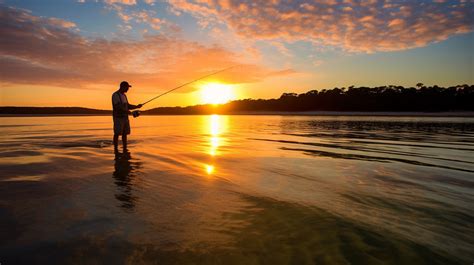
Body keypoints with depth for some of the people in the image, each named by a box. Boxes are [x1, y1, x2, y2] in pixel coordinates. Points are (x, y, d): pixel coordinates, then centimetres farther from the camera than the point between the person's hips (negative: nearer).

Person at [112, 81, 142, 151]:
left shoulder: (123, 95, 17)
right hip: (118, 117, -9)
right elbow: (117, 106, -21)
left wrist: (137, 106, 4)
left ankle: (125, 150, 12)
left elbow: (128, 106, 18)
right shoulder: (115, 95, -11)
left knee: (125, 133, 7)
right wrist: (126, 111, -24)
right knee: (117, 134, -6)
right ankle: (116, 150, -1)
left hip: (125, 117, 9)